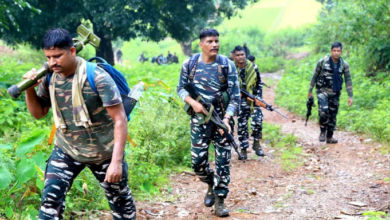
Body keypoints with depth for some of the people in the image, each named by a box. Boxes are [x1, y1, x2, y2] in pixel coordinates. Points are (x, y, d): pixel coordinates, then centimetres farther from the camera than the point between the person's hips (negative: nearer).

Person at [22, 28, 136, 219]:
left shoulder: (97, 77, -23)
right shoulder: (49, 77, -7)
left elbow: (120, 120, -22)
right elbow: (38, 113, 5)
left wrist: (116, 161, -28)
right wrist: (29, 89, -15)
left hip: (104, 153, -3)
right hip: (66, 151, 4)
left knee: (120, 199, 13)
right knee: (50, 197, -8)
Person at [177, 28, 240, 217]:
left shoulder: (228, 65, -9)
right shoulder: (189, 64, -4)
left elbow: (235, 97, -9)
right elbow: (181, 88, 5)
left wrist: (226, 119, -22)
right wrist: (193, 102, -15)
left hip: (221, 118, -1)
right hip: (199, 118, 1)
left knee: (223, 159, 1)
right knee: (198, 160, 2)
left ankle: (219, 200, 13)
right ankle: (211, 184, 33)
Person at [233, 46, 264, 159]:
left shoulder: (253, 68, -4)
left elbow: (259, 84, 5)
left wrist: (258, 98, -3)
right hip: (240, 101, 0)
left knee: (257, 121, -14)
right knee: (241, 125, 1)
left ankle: (256, 143, 6)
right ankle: (243, 149, 11)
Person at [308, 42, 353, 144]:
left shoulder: (344, 65, -2)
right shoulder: (322, 62, -8)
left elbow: (348, 80, 1)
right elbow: (315, 76, 1)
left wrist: (350, 96, -4)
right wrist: (310, 91, 3)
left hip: (335, 93, 3)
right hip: (322, 90, -3)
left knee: (333, 115, 7)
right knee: (323, 110, -23)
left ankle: (329, 137, 20)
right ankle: (322, 131, -3)